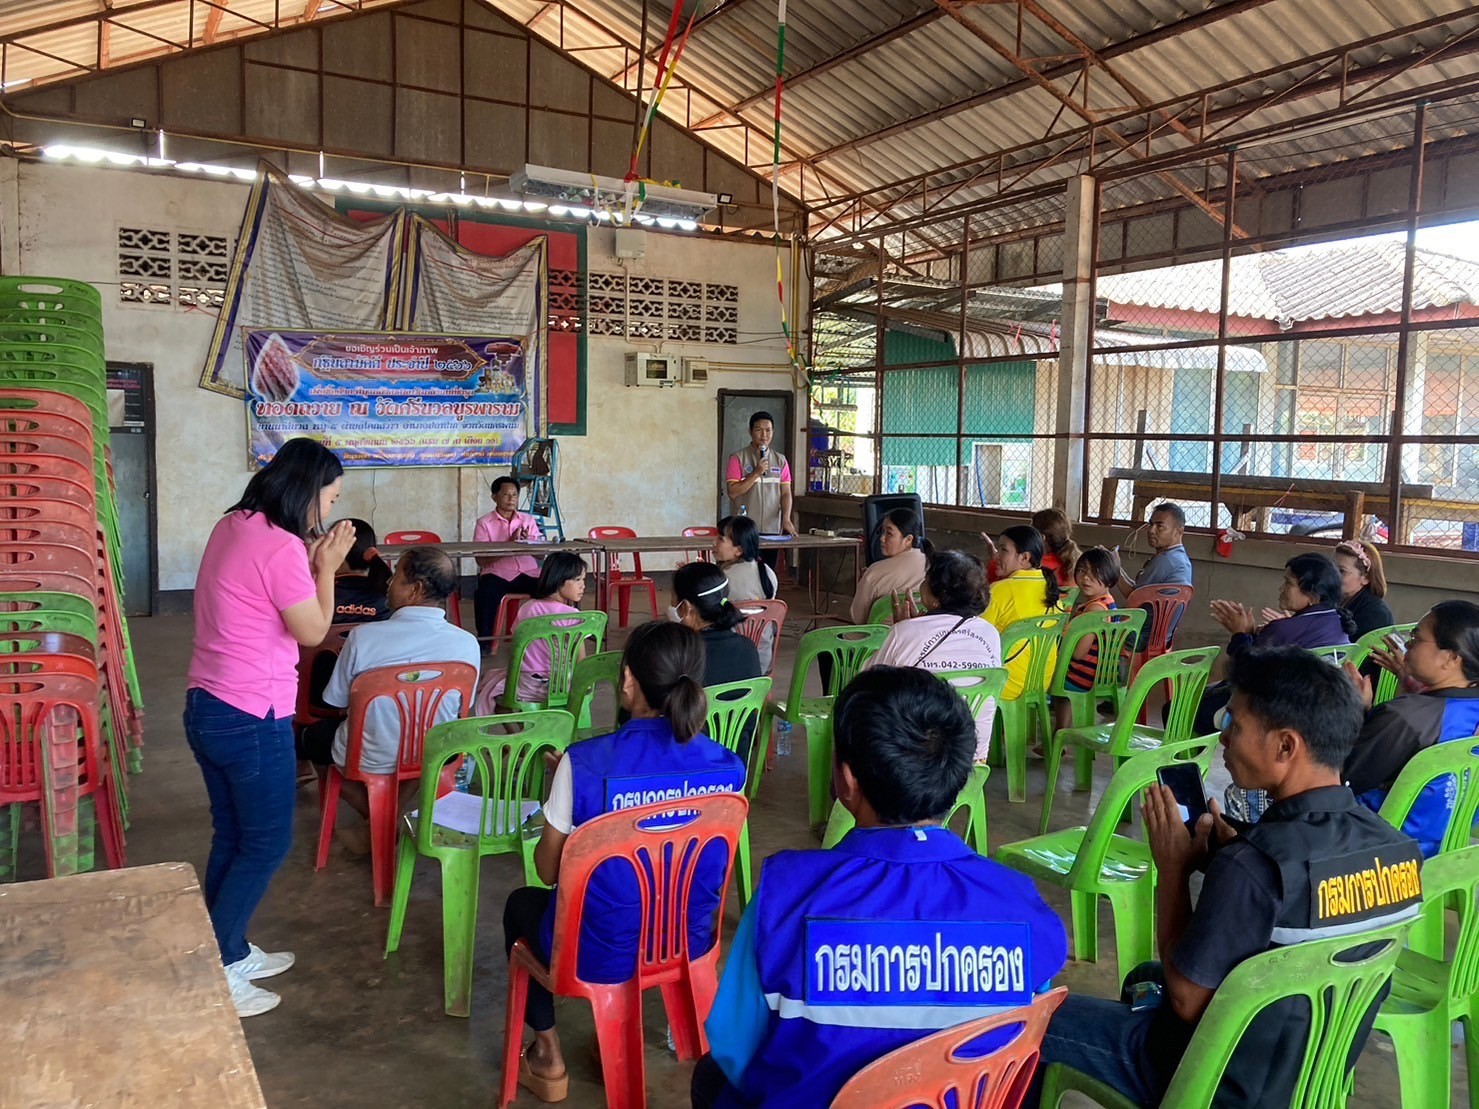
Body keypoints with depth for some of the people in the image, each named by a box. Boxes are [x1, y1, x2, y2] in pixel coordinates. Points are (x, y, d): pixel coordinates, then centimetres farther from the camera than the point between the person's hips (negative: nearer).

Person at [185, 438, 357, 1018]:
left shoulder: (232, 526, 7)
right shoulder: (281, 548, -21)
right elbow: (313, 631, -12)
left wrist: (310, 561, 6)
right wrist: (327, 566, -4)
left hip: (207, 708, 10)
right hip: (252, 720, -9)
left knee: (232, 837, 19)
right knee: (267, 844, 4)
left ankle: (233, 953, 31)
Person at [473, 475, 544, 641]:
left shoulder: (528, 520, 17)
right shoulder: (484, 523, 7)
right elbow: (481, 560, -4)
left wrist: (527, 541, -12)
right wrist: (510, 543, -13)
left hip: (528, 573, 3)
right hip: (497, 573, -2)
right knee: (485, 593, -34)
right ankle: (484, 639, -13)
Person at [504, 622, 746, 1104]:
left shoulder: (585, 762, -24)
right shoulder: (728, 767, -12)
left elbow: (548, 870, -9)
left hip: (600, 953, -3)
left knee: (522, 903, 29)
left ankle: (549, 1060, 32)